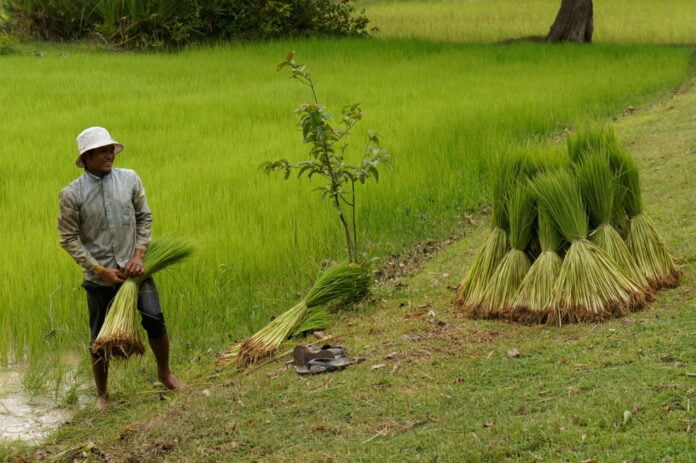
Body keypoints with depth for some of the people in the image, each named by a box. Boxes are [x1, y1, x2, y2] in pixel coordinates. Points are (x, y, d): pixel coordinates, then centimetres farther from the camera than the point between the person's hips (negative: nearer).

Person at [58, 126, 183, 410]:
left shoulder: (130, 179, -1)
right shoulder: (72, 194, -9)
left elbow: (145, 217, 7)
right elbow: (69, 238, -6)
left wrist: (139, 254, -6)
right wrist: (101, 270, -11)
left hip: (134, 269, 2)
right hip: (99, 277, -2)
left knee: (155, 322, -4)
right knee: (100, 337, 6)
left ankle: (165, 374, 21)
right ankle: (102, 394, 24)